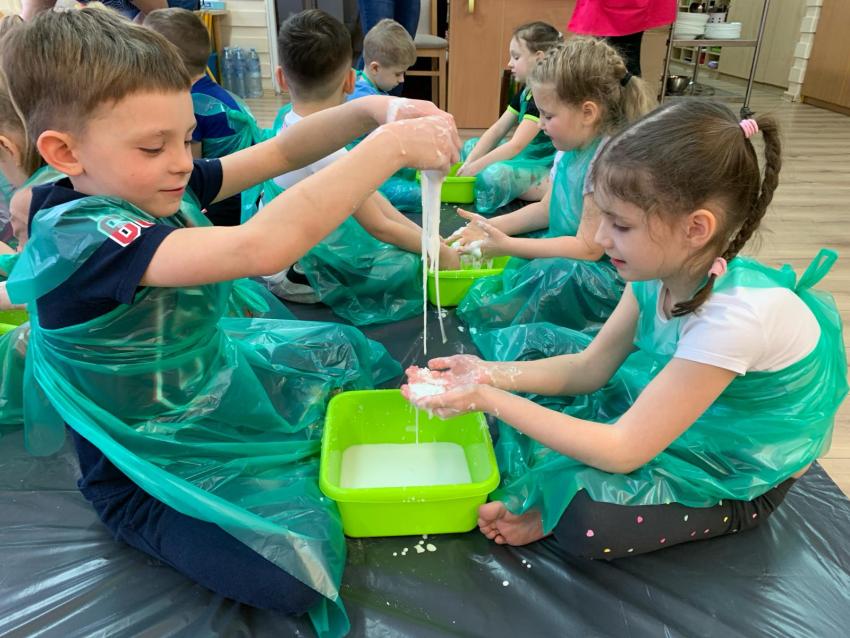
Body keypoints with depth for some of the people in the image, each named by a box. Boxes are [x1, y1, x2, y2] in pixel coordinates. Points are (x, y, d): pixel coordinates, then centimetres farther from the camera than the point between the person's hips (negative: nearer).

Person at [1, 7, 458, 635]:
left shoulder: (162, 186, -8)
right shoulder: (77, 236, -33)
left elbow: (281, 152, -6)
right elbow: (262, 246, -46)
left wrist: (374, 109, -23)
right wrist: (392, 145, -42)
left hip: (221, 374, 8)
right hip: (155, 469, -8)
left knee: (348, 349, 19)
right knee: (293, 570, -24)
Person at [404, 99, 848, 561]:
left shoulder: (735, 314, -38)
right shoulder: (665, 266, -15)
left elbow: (623, 451, -35)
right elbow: (590, 366, -4)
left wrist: (489, 399, -33)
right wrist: (492, 375, -18)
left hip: (739, 482, -7)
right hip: (678, 415, 7)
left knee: (586, 522, -32)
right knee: (543, 347, 1)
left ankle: (549, 509, 1)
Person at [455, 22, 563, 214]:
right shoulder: (525, 93, 10)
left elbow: (516, 145, -26)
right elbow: (496, 131, 5)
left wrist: (475, 167, -24)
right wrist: (468, 163, -6)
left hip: (546, 168, -10)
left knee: (494, 174, -38)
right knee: (471, 146, 15)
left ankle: (552, 189, -16)